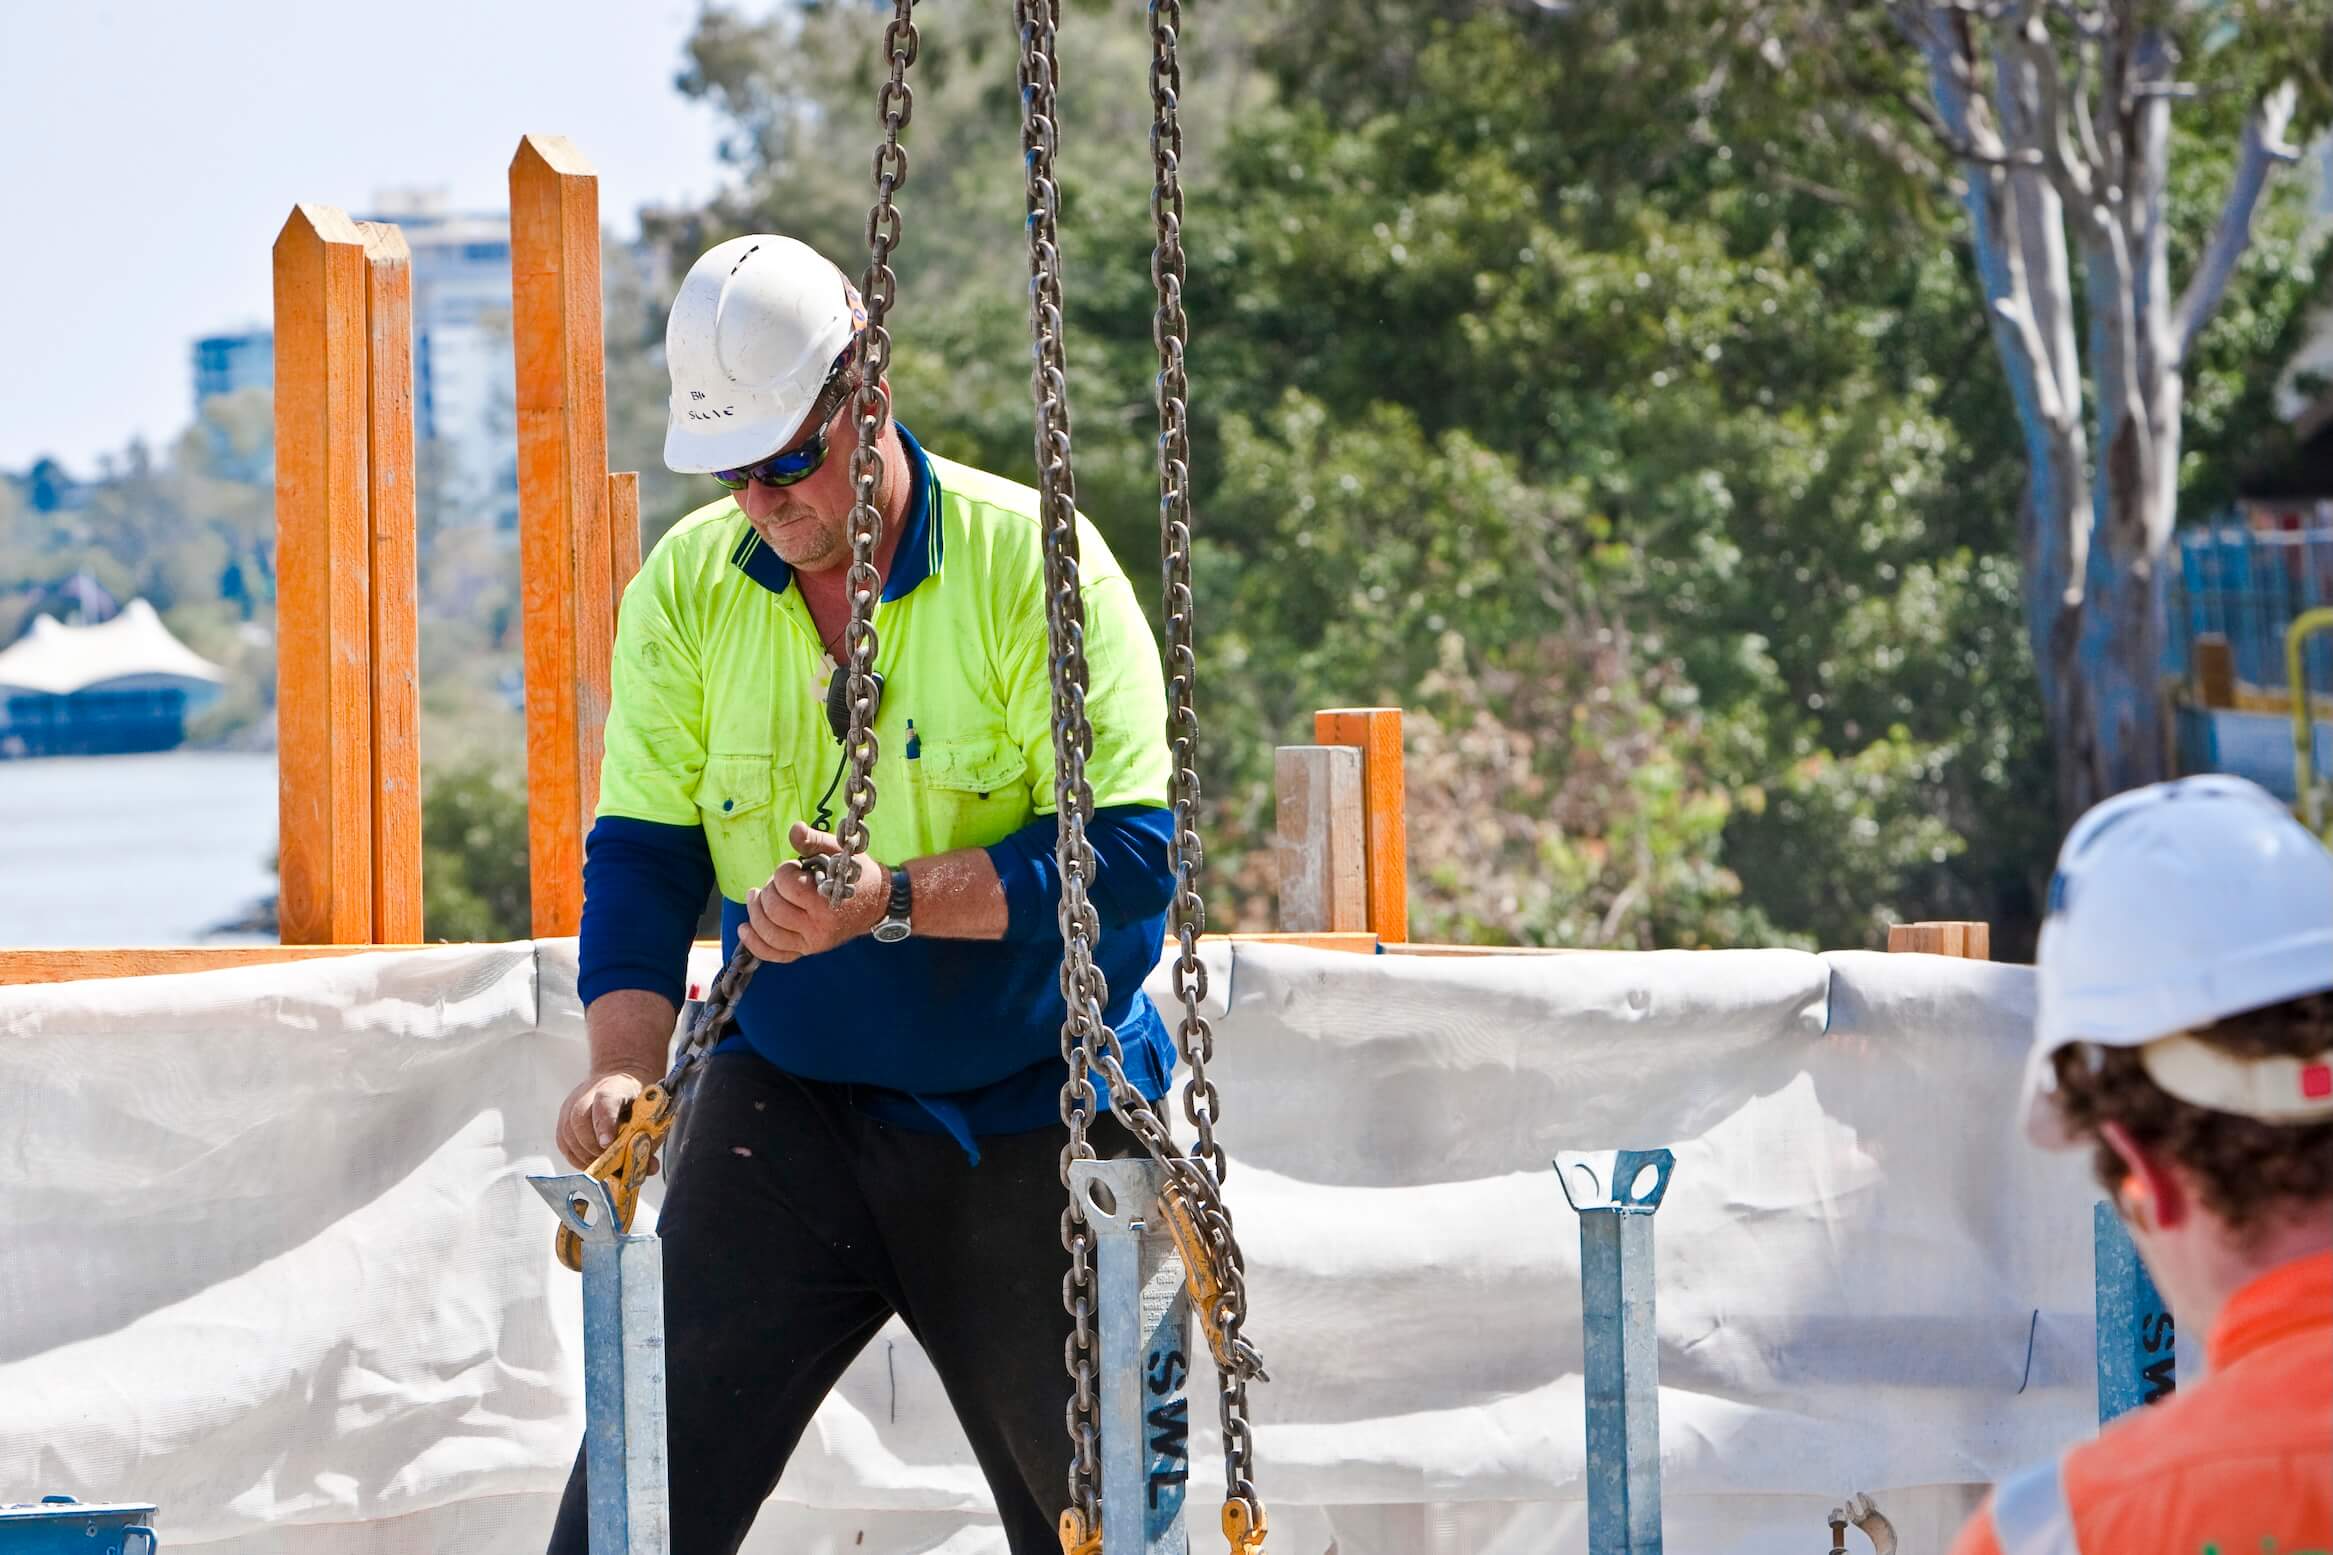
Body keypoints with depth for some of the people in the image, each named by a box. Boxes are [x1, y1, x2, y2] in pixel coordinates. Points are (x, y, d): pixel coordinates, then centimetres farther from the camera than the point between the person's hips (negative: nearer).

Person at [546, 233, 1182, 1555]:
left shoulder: (1032, 564, -12)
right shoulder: (685, 588, 0)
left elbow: (1130, 853, -17)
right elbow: (643, 848, -1)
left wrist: (895, 899, -27)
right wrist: (624, 1061, -18)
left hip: (1038, 1116, -2)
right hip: (788, 1107, 2)